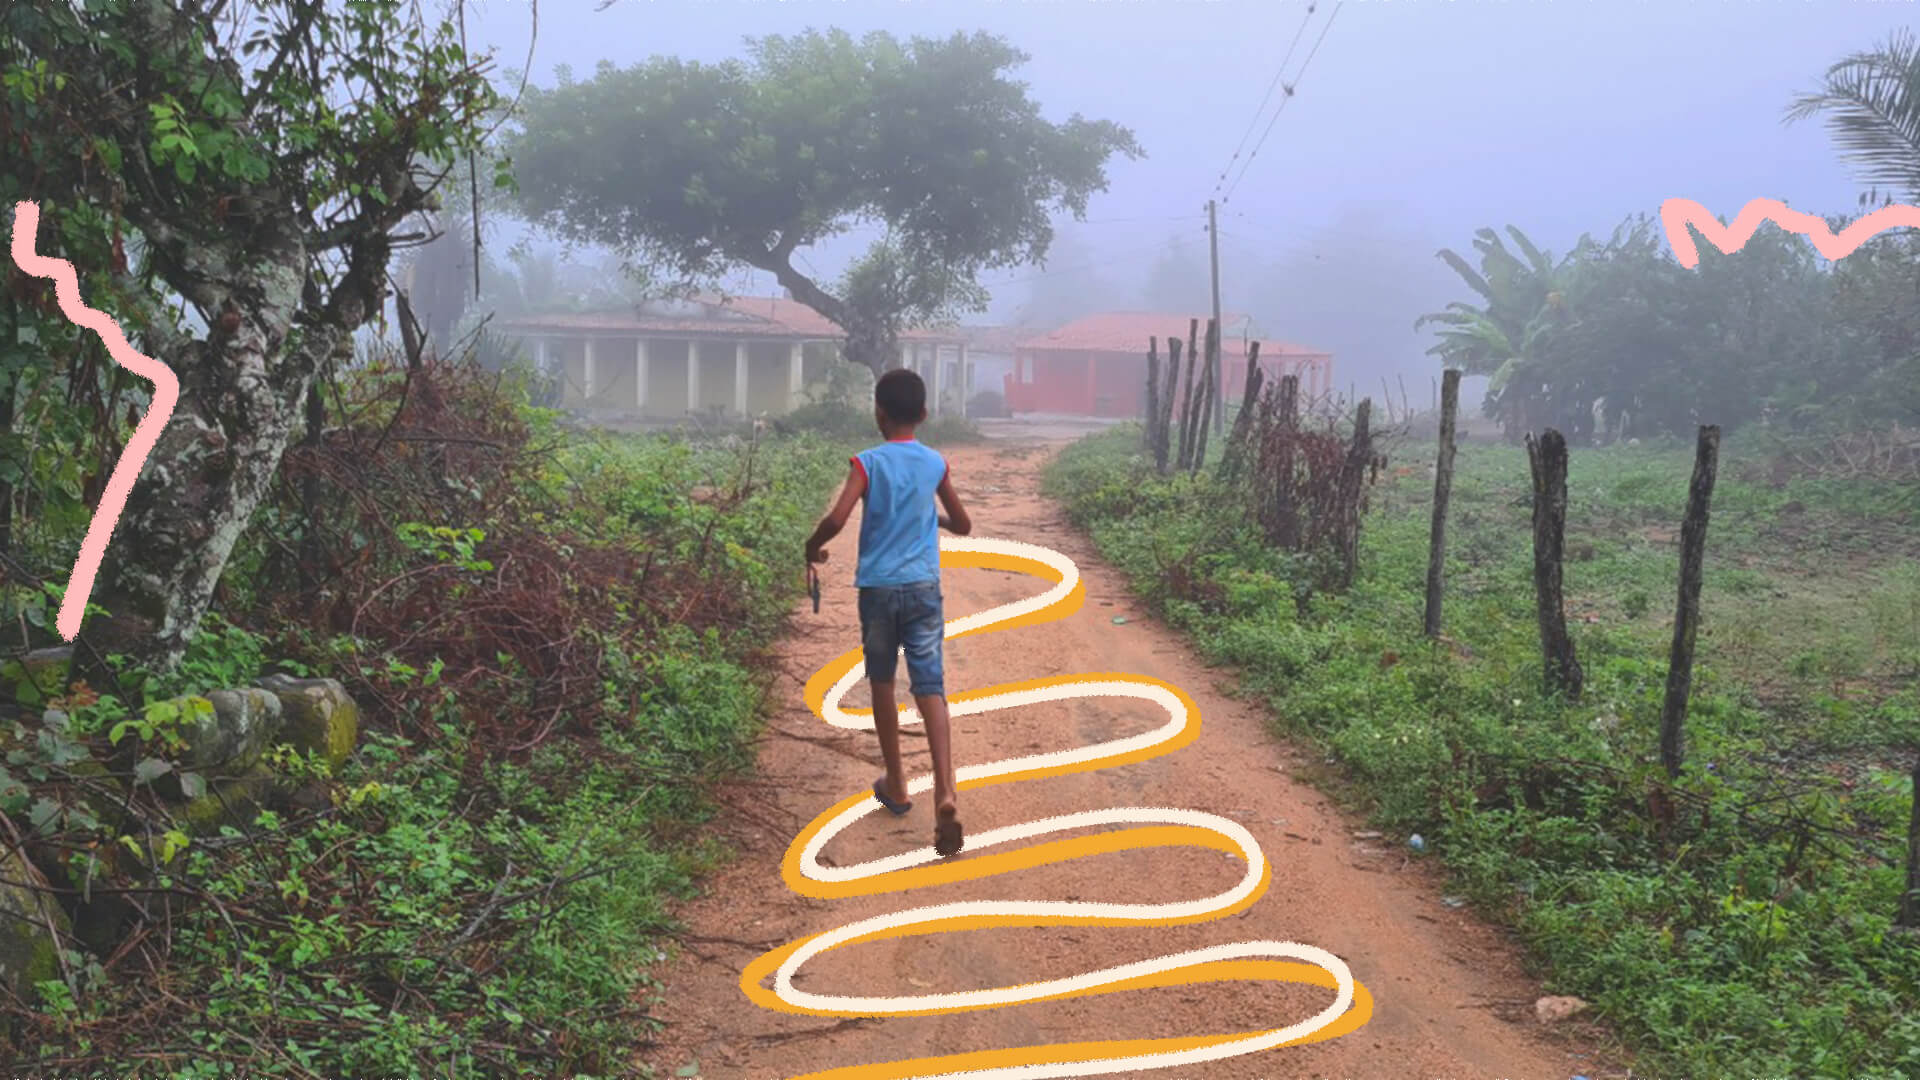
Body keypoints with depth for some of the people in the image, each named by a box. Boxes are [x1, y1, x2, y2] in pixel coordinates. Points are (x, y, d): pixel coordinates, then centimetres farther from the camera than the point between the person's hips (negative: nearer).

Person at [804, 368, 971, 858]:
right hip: (924, 586, 1)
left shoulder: (867, 463, -6)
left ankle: (896, 785, 27)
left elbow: (836, 519, -19)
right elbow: (963, 526, 13)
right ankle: (945, 792, -21)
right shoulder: (936, 463, 4)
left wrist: (812, 549, 0)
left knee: (882, 683, 17)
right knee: (930, 687, -4)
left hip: (877, 586, -1)